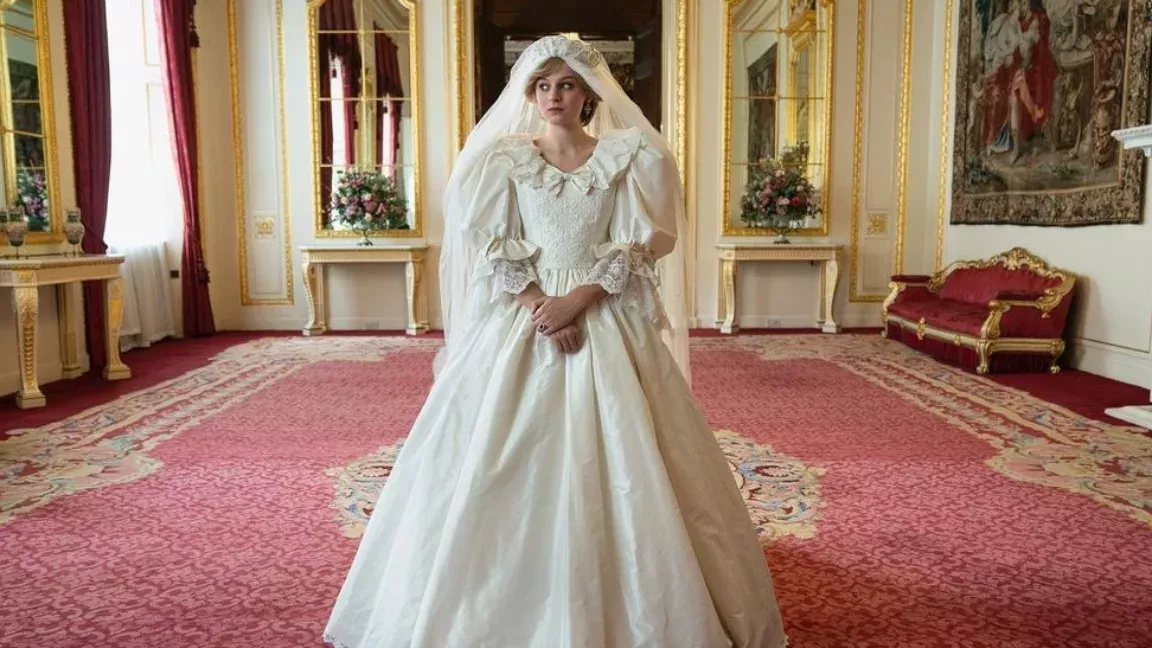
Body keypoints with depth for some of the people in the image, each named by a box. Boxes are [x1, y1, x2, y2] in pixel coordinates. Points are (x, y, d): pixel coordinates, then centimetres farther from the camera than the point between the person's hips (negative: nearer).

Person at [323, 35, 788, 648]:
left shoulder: (627, 155, 5)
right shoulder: (504, 158, 7)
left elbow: (635, 247, -3)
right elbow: (493, 249, 0)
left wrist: (576, 301, -14)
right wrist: (539, 307, -14)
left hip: (607, 323, 0)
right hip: (518, 321, 1)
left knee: (616, 465, -1)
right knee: (503, 470, 0)